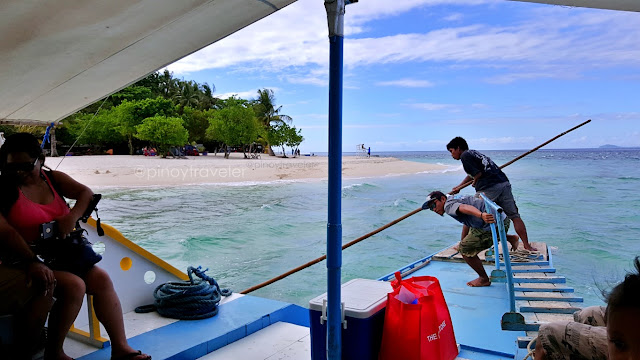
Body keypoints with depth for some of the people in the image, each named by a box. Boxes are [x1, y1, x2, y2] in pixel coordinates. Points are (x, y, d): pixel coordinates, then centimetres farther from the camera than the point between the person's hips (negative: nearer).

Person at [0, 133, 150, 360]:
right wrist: (32, 262, -33)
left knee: (101, 279, -11)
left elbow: (86, 193, -3)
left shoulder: (53, 179, 9)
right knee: (74, 285, -27)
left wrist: (72, 216, -25)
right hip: (24, 260, -6)